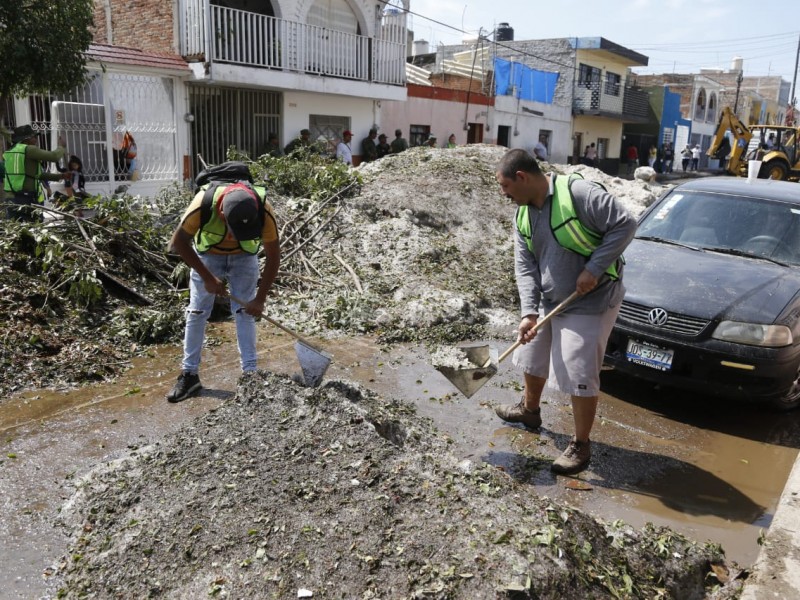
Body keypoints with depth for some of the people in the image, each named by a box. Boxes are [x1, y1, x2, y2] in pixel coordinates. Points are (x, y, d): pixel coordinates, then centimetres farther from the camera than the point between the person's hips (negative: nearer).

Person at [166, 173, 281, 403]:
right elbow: (179, 241, -21)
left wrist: (260, 299, -20)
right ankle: (189, 374, 10)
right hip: (208, 253, 0)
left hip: (244, 255, 0)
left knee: (245, 312, -6)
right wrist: (208, 278, -20)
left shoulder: (263, 211, -35)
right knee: (197, 312, 0)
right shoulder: (203, 204, -38)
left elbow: (273, 255, -20)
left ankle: (250, 373, 2)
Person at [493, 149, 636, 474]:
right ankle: (530, 409, 48)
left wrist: (593, 269, -24)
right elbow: (525, 266, -1)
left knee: (579, 375, -4)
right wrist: (529, 313, -12)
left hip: (590, 304, -8)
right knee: (532, 358, 22)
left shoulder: (577, 193, -21)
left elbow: (625, 224, -21)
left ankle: (581, 445, 14)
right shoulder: (523, 215, 3)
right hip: (549, 301, 8)